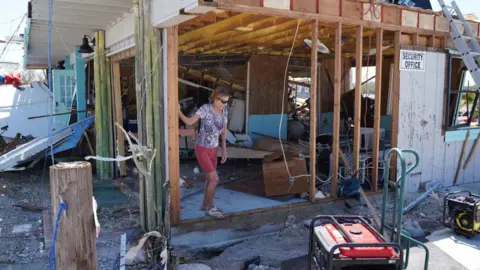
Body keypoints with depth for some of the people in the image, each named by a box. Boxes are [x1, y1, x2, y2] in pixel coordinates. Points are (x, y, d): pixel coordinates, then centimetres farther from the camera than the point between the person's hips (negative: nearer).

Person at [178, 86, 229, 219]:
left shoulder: (224, 111, -3)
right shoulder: (205, 108, -21)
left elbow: (224, 131, 7)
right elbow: (189, 122, -21)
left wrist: (224, 150, 8)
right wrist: (178, 111, -38)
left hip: (213, 149, 7)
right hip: (202, 149, -7)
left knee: (210, 178, 16)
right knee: (215, 179, -8)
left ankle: (205, 204, 34)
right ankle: (210, 208, 10)